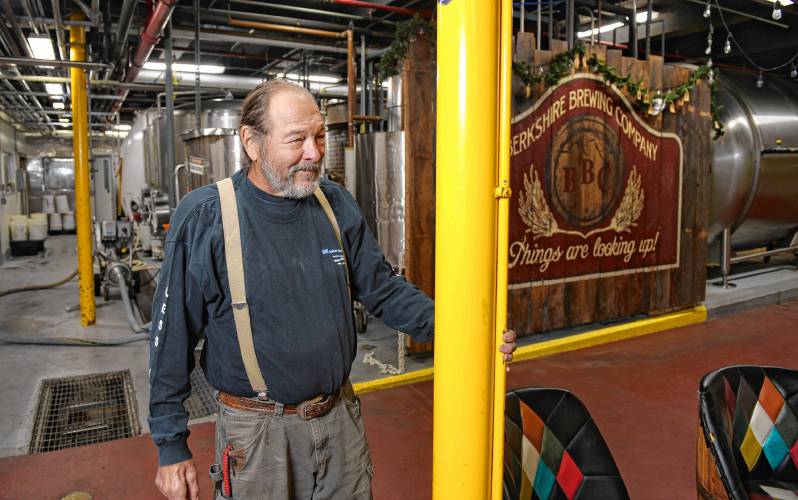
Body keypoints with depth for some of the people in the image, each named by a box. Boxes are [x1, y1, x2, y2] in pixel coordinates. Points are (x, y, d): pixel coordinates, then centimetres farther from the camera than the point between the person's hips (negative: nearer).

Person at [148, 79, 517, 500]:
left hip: (340, 417, 4)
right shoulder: (204, 217, -14)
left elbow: (382, 288, 3)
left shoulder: (337, 205, -2)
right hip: (255, 432, -3)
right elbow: (172, 338, -8)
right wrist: (171, 446, -5)